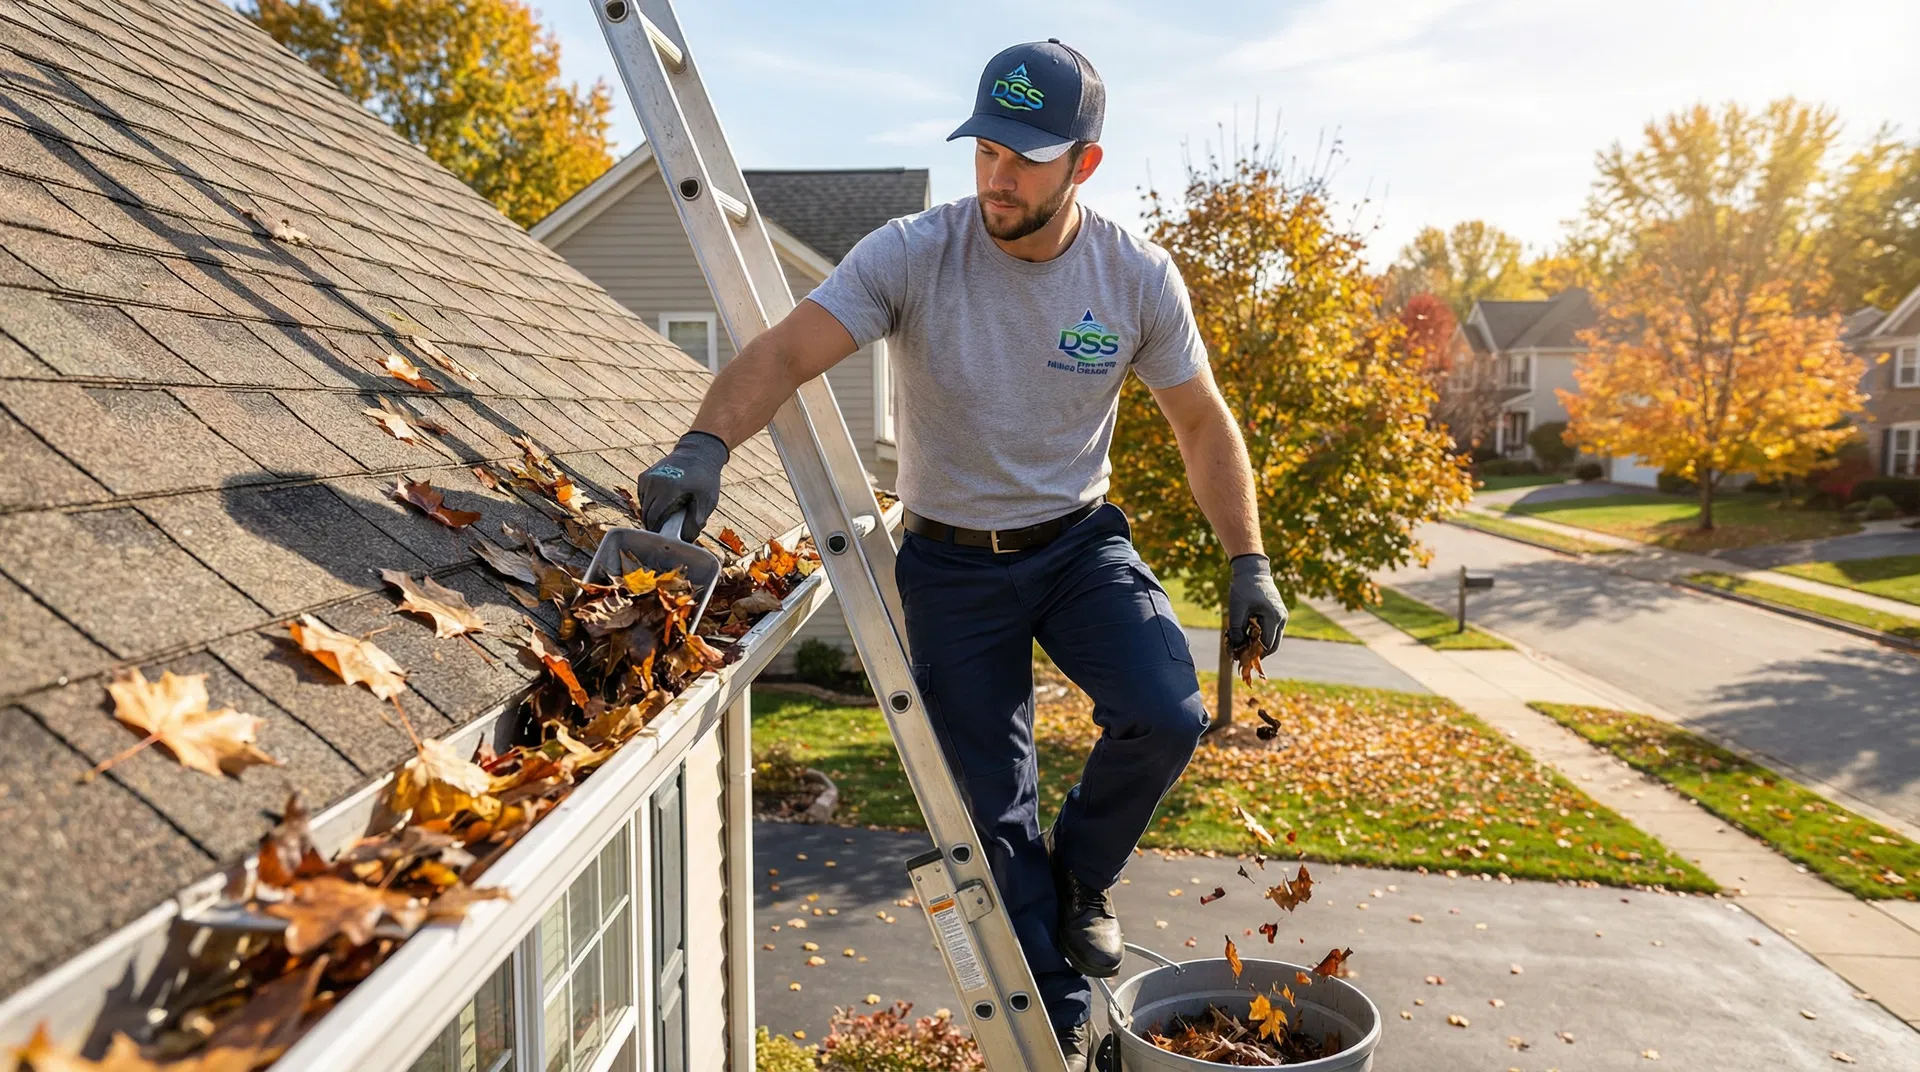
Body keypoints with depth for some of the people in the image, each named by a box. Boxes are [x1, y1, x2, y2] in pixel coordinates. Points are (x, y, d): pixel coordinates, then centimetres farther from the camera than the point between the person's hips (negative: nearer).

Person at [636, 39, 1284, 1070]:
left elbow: (1203, 424, 2)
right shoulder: (913, 253, -16)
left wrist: (1248, 563, -2)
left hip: (1081, 542, 2)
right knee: (996, 811, 4)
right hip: (952, 563, -1)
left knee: (1166, 717, -23)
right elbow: (785, 352, -26)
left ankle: (1080, 872, 12)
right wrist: (704, 446, -45)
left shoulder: (1138, 277, -9)